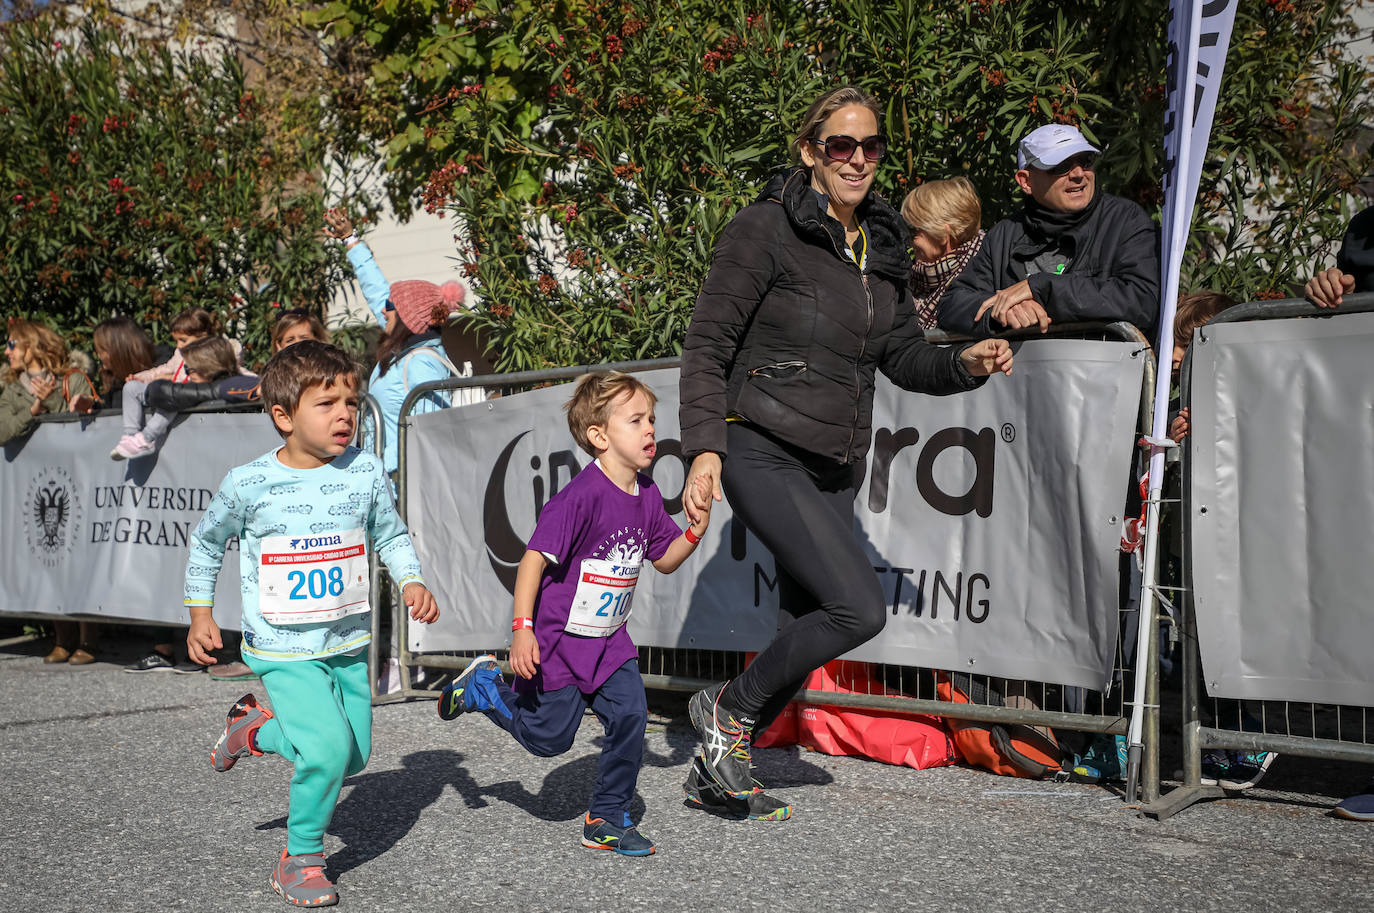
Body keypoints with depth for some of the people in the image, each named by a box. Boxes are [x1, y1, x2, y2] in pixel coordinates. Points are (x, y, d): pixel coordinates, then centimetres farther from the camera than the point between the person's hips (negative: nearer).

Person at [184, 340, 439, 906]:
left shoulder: (365, 473, -6)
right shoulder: (248, 485, -13)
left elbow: (390, 535, 9)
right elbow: (207, 543, 5)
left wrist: (411, 582, -8)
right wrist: (200, 613, 4)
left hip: (349, 641, 5)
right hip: (283, 648, -4)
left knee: (354, 755, 13)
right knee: (327, 748, -20)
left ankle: (258, 729, 40)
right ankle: (300, 860, 5)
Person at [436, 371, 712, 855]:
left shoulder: (647, 494, 0)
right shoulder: (582, 495, -24)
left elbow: (665, 559, 11)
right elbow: (534, 559, -23)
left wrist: (695, 530, -8)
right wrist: (522, 629, -26)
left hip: (610, 640, 7)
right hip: (560, 639, -6)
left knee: (630, 715, -5)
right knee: (549, 737, 4)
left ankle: (607, 818, 11)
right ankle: (483, 685, 29)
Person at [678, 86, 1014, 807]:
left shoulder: (882, 245, 13)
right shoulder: (766, 229, -7)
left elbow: (902, 355, 19)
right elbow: (706, 347, -8)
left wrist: (964, 364, 0)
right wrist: (703, 448, -18)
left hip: (835, 469, 7)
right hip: (763, 453, -7)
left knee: (805, 629, 8)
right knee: (858, 608, -19)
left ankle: (721, 760, 27)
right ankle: (726, 707, 3)